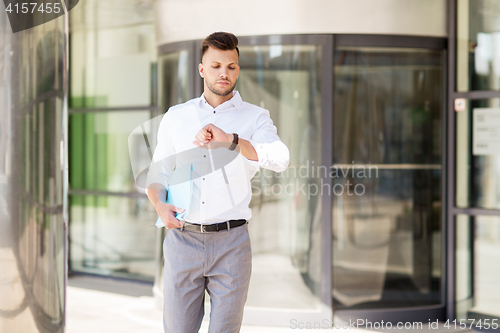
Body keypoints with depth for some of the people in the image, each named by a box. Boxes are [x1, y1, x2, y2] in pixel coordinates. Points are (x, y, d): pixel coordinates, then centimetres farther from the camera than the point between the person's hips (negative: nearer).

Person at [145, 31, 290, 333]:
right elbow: (157, 174, 17)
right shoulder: (175, 117, 13)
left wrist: (230, 140, -28)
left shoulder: (254, 118, 4)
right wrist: (160, 206, -5)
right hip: (183, 238, 2)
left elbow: (280, 159, -15)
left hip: (231, 243, -1)